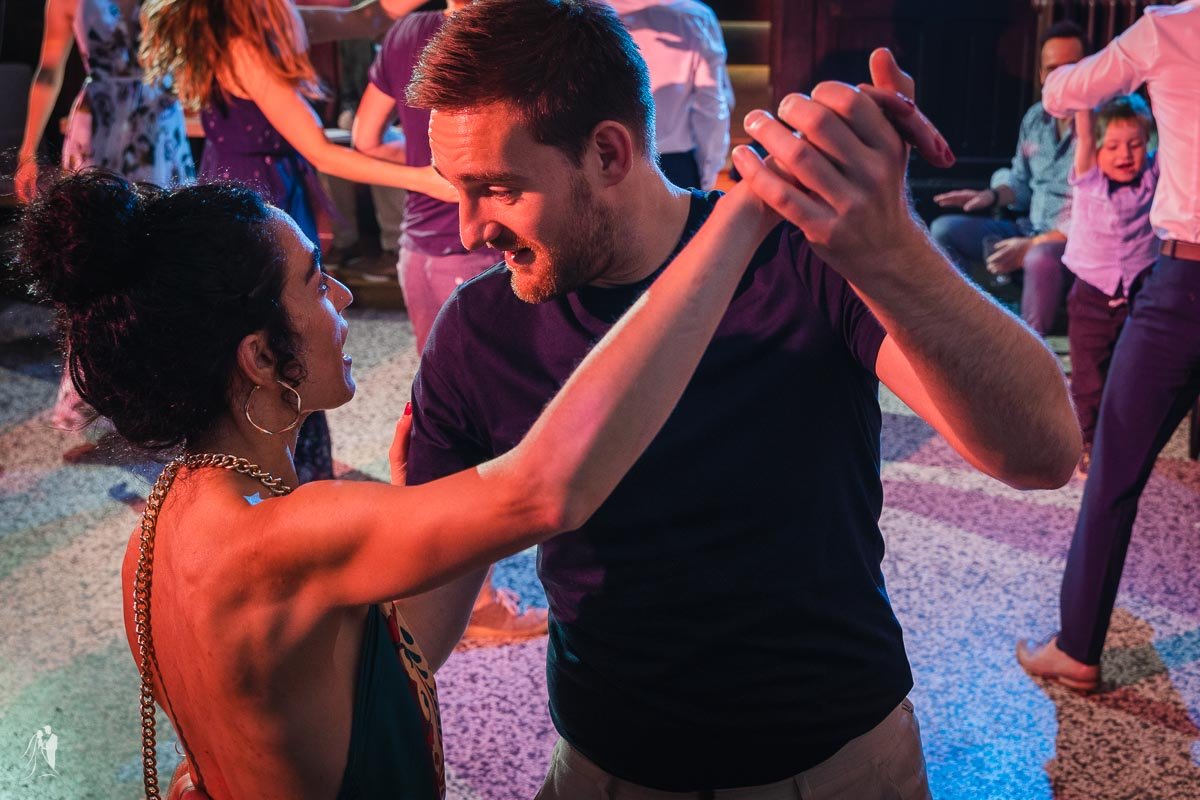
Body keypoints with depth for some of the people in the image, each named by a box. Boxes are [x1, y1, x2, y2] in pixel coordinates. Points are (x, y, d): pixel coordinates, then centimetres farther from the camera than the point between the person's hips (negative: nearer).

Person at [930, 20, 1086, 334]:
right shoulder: (1035, 118, 7)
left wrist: (1031, 246, -24)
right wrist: (991, 196, 0)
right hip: (1031, 231, 8)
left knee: (1041, 259, -41)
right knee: (945, 230, -5)